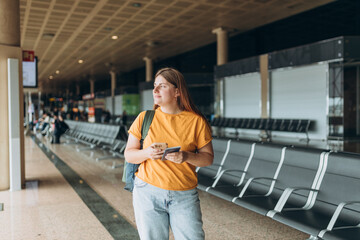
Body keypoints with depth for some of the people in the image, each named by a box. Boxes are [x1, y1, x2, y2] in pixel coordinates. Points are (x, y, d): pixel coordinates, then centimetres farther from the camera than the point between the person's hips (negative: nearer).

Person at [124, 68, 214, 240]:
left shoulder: (196, 121, -1)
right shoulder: (144, 118, 3)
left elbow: (208, 158, 1)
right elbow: (129, 155, 5)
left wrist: (187, 156, -19)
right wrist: (146, 153, -16)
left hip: (184, 196, 0)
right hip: (148, 192, 1)